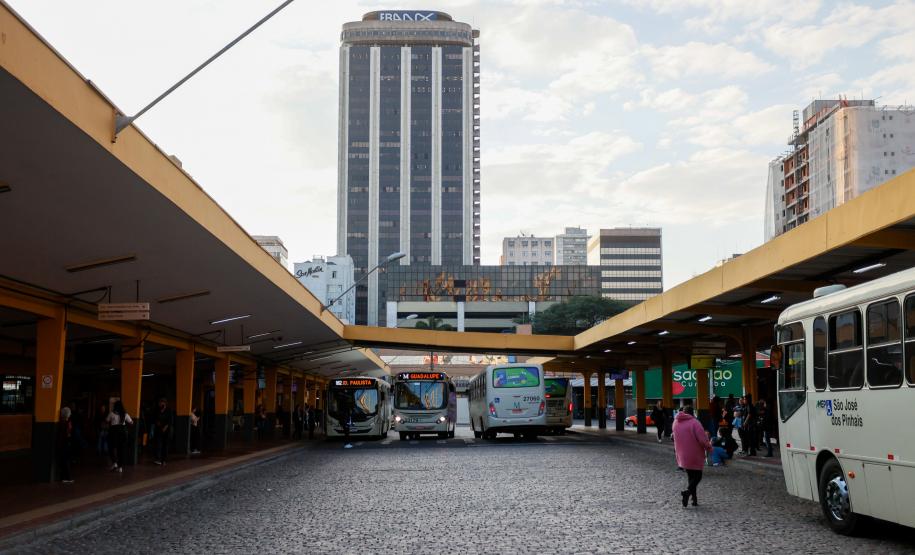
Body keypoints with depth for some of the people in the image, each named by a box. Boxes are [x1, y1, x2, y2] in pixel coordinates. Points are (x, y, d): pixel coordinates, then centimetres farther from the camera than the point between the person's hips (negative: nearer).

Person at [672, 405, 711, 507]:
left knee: (690, 476, 17)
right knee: (697, 476, 6)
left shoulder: (675, 422, 3)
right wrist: (709, 448, -3)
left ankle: (694, 499, 15)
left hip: (682, 456, 6)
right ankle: (688, 491, -17)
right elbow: (703, 440, -19)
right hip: (695, 456, -6)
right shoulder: (694, 423, -16)